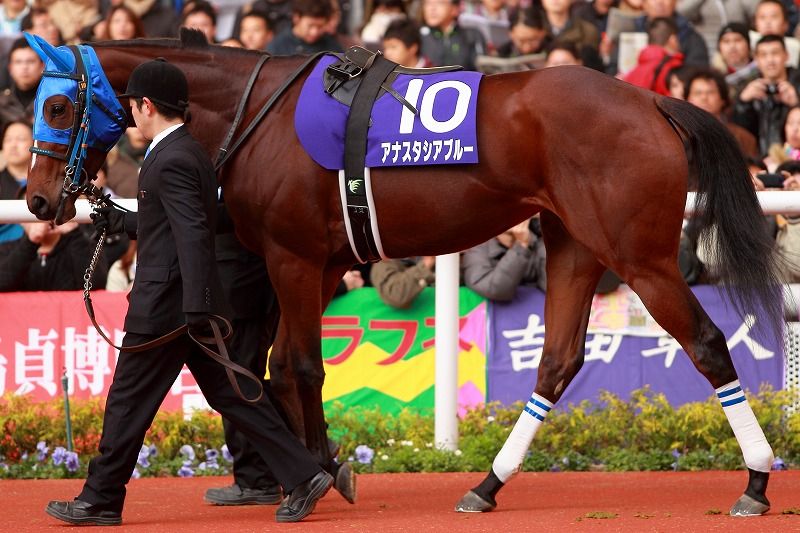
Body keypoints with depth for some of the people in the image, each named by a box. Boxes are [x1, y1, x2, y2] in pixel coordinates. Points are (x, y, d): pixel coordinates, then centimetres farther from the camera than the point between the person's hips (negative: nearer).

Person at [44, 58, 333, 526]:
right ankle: (303, 476, 5)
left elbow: (192, 236, -25)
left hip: (165, 306, -10)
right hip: (192, 303, 10)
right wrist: (121, 223, 27)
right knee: (230, 394, 10)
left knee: (129, 403, 2)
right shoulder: (192, 153, 13)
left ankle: (101, 500, 11)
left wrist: (196, 308, -29)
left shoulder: (171, 161, -17)